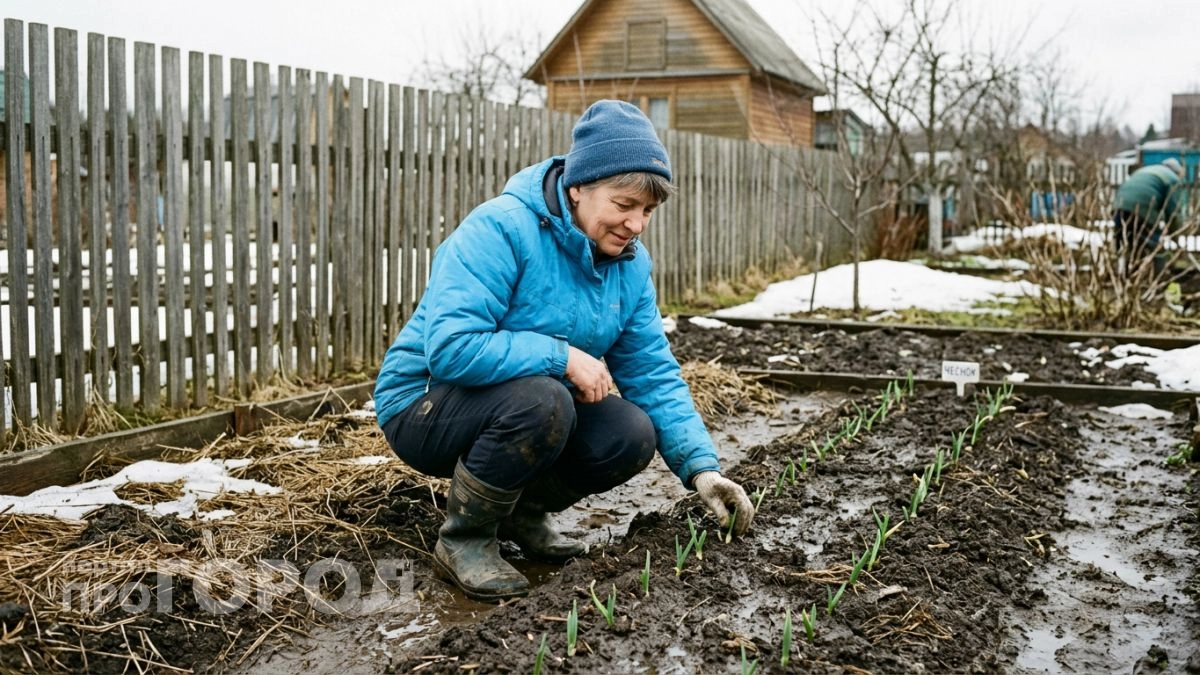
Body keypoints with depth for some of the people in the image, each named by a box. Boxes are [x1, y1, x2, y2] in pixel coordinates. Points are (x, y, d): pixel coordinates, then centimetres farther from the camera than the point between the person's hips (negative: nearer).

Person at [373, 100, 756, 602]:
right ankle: (463, 541, -11)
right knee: (539, 398, -35)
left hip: (539, 406, 7)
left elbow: (654, 375, -2)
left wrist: (701, 467, -14)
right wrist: (564, 357, -30)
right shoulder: (501, 230, -25)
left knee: (633, 436, -16)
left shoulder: (630, 264, -2)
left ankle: (521, 512, 11)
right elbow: (449, 348, -35)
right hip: (426, 408, -6)